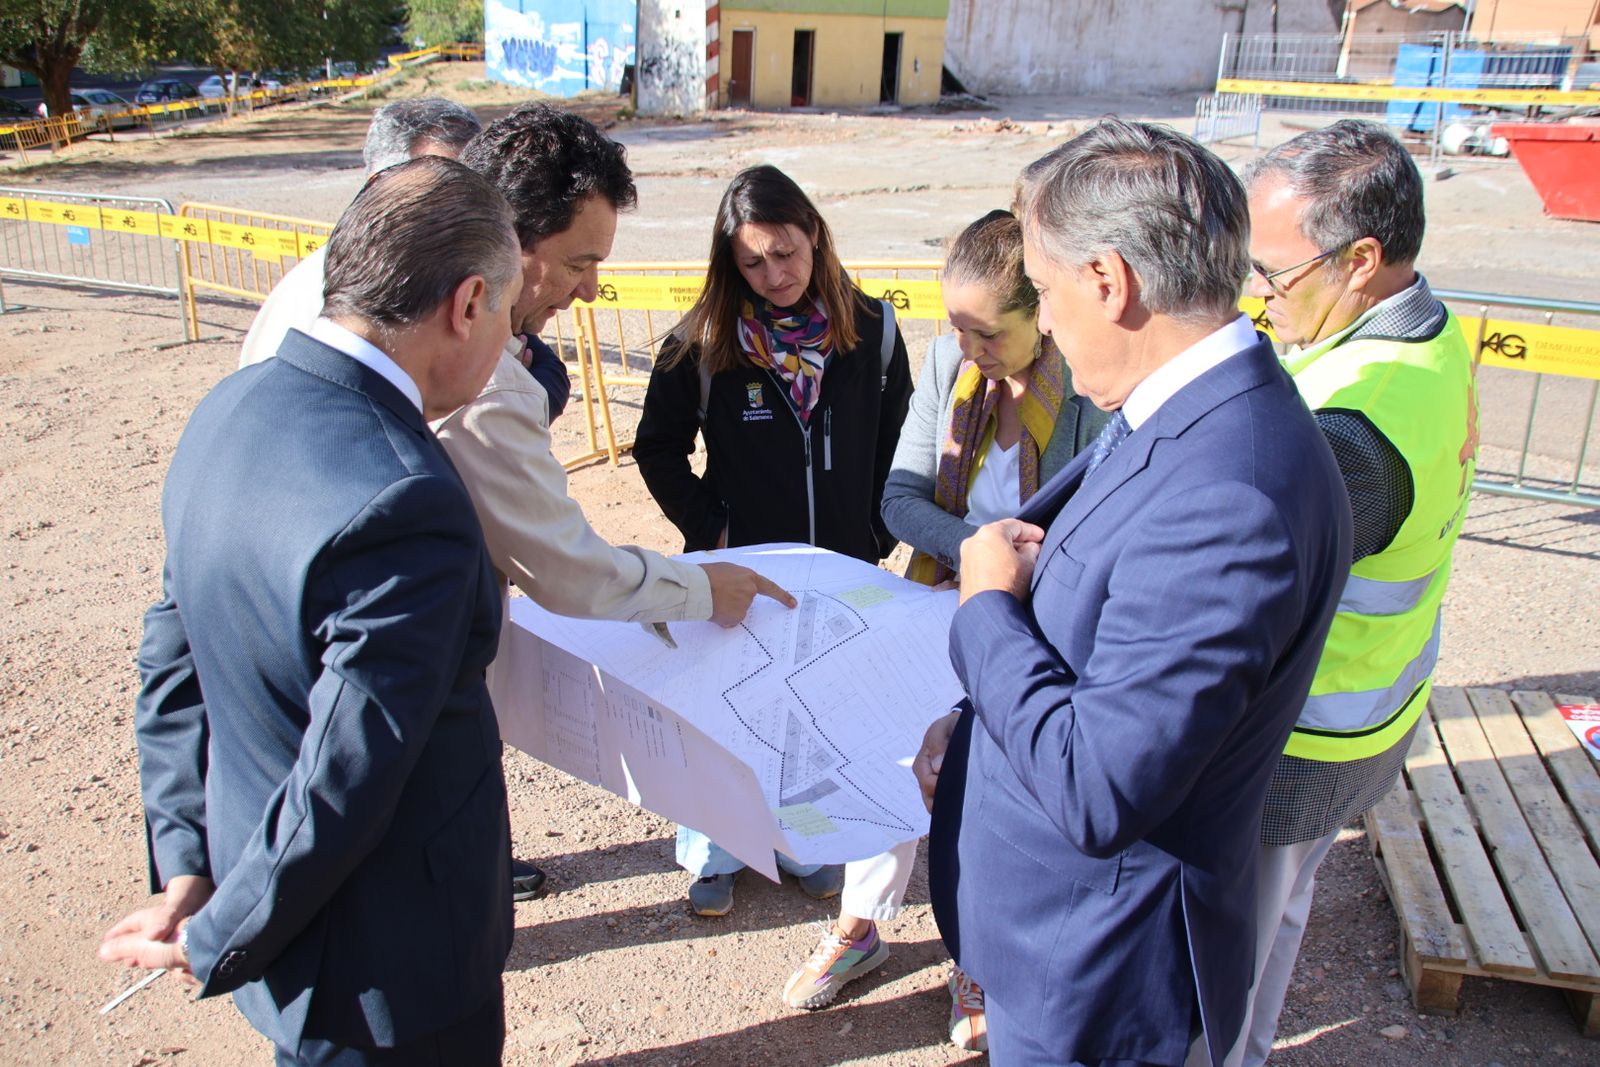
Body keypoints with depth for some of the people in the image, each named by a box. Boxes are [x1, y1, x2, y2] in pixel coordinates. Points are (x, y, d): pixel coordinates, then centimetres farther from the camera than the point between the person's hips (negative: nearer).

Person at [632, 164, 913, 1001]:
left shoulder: (871, 329, -5)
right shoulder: (702, 343, -10)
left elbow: (896, 438, 5)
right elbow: (659, 447, 1)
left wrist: (877, 532, 0)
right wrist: (708, 525, -7)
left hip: (841, 566, 2)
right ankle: (712, 851, 34)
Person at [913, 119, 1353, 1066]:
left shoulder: (1227, 498, -35)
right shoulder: (1181, 413, -3)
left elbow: (1094, 792, -33)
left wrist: (989, 604, -20)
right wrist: (975, 725, 2)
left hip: (1093, 968, -8)